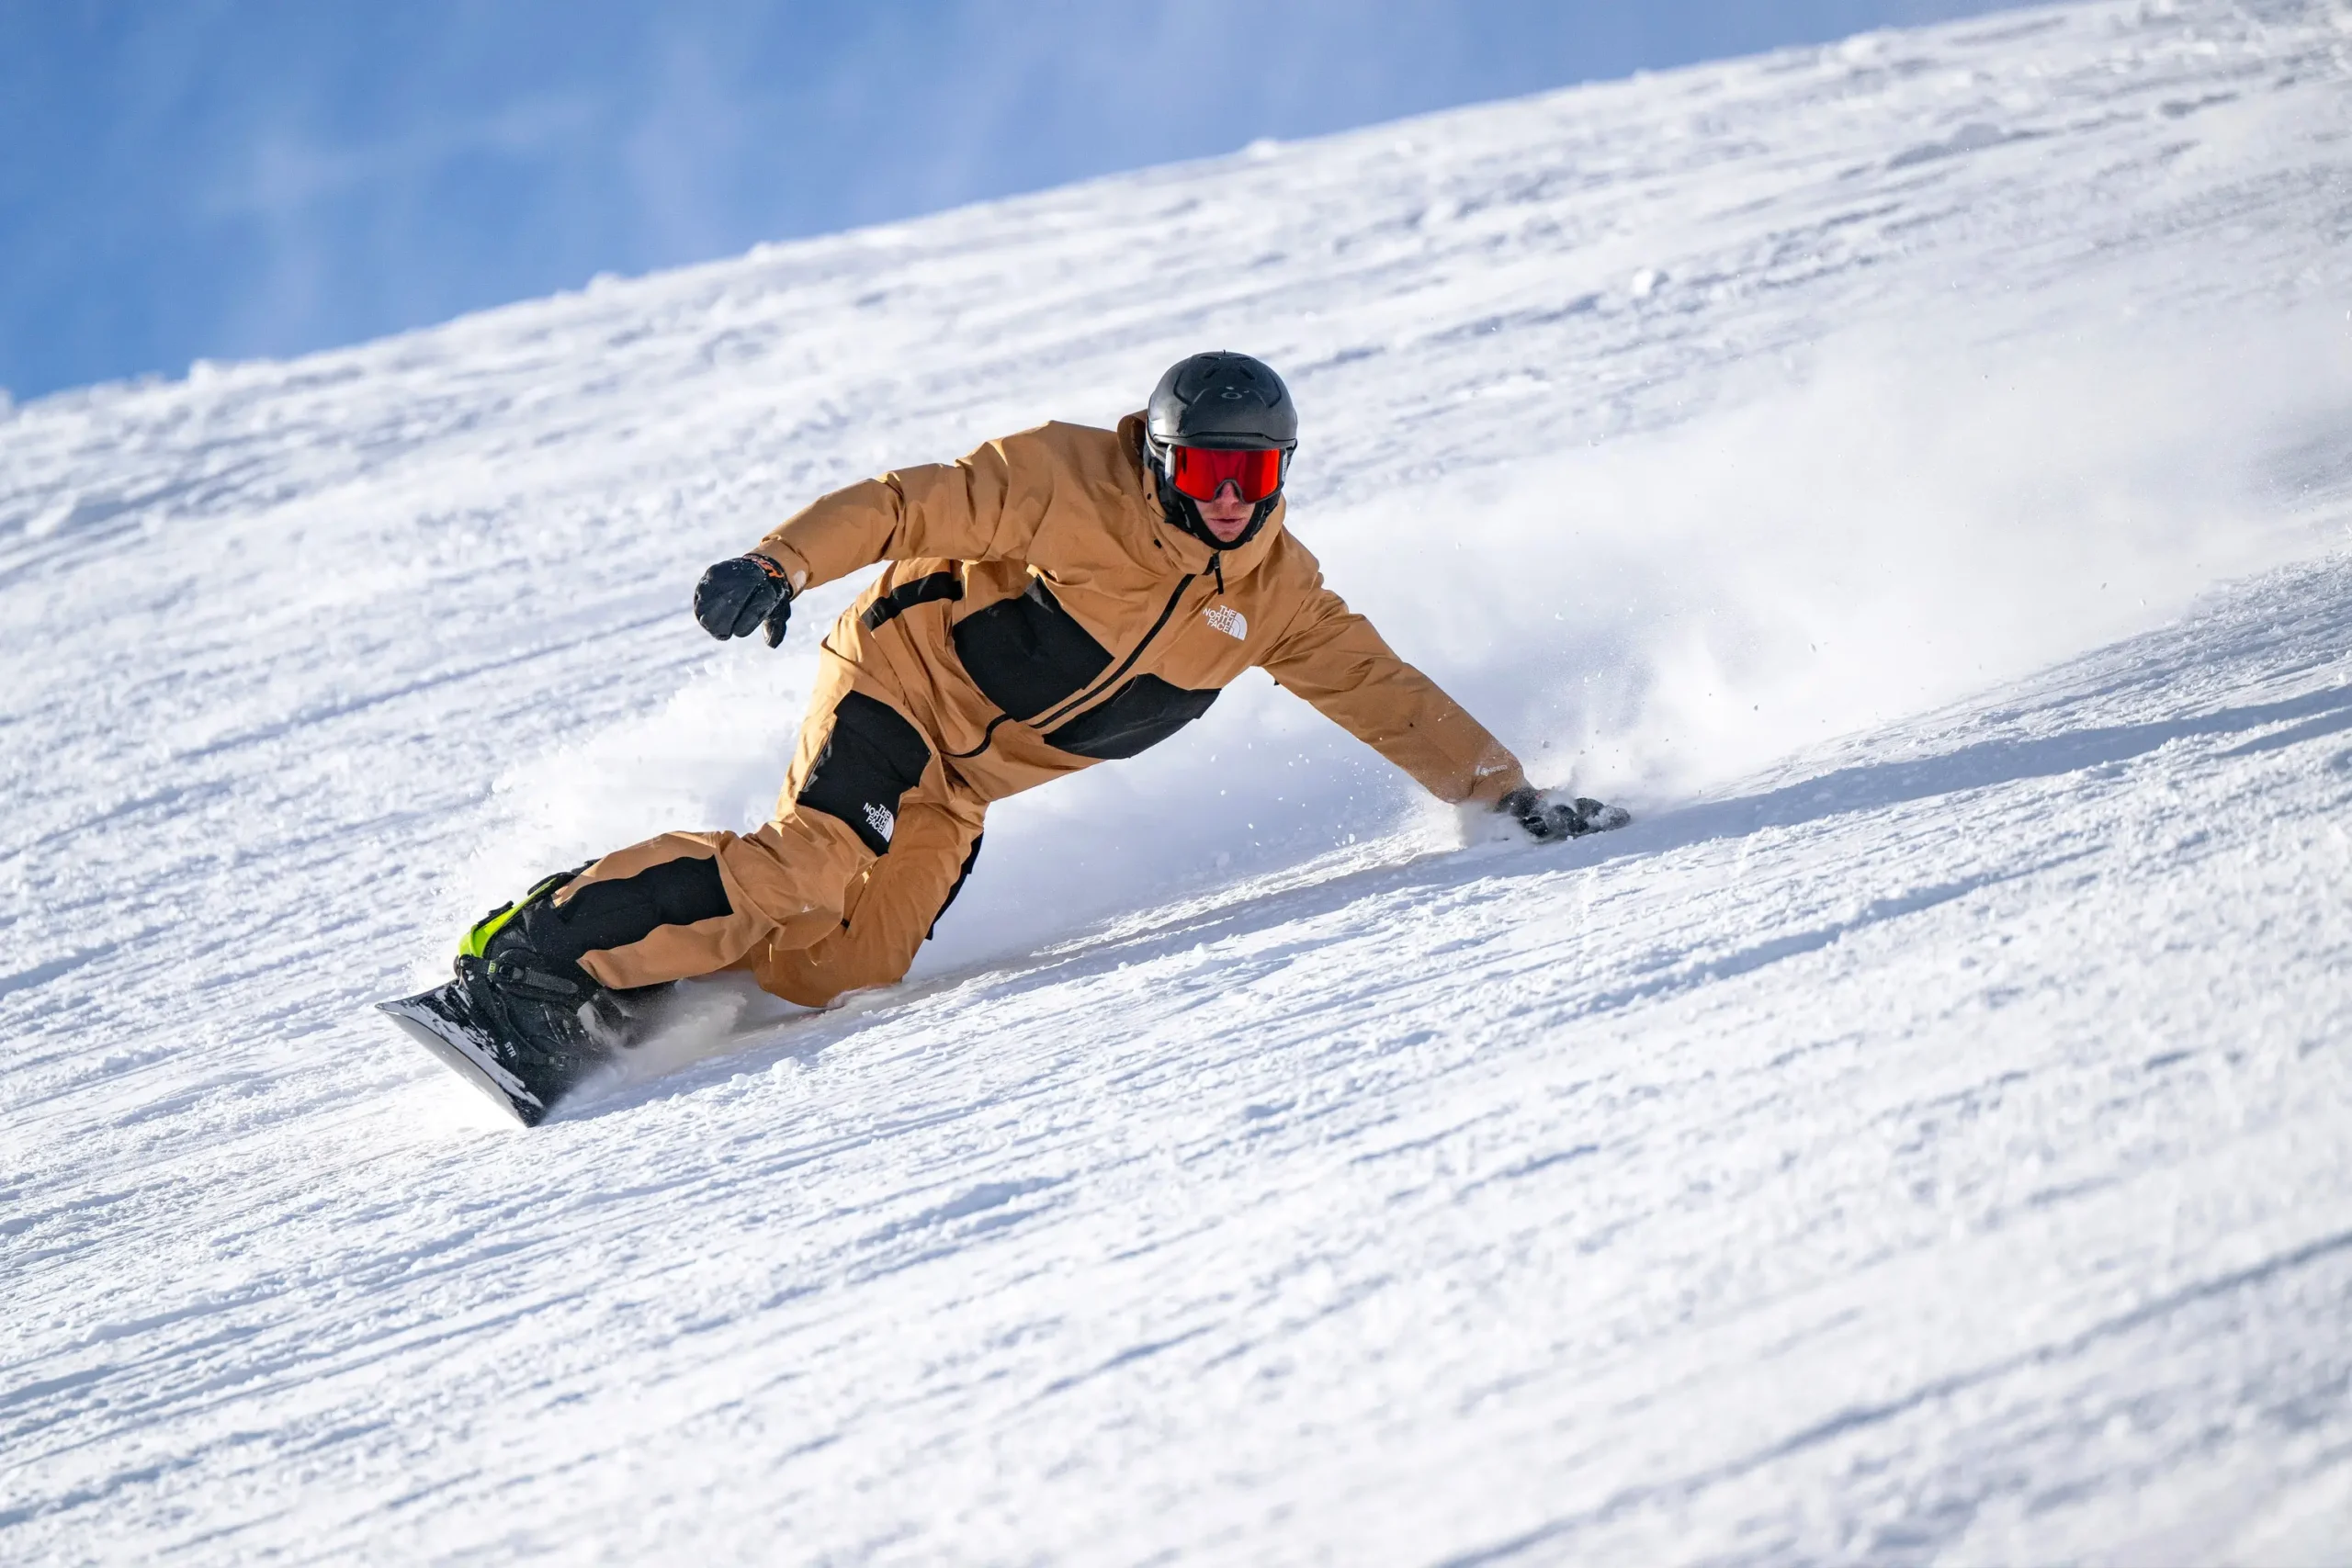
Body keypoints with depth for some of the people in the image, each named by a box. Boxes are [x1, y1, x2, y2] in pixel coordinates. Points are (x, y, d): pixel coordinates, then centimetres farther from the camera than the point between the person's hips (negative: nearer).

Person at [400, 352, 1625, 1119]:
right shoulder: (1073, 484, -17)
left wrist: (1506, 793, 2)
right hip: (906, 680, -6)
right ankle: (533, 958, -27)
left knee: (838, 969, -12)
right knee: (814, 859, -30)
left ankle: (623, 996, -2)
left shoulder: (1272, 593, 1)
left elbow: (1383, 693, 7)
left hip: (960, 788, 6)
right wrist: (780, 564, -32)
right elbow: (910, 504, -19)